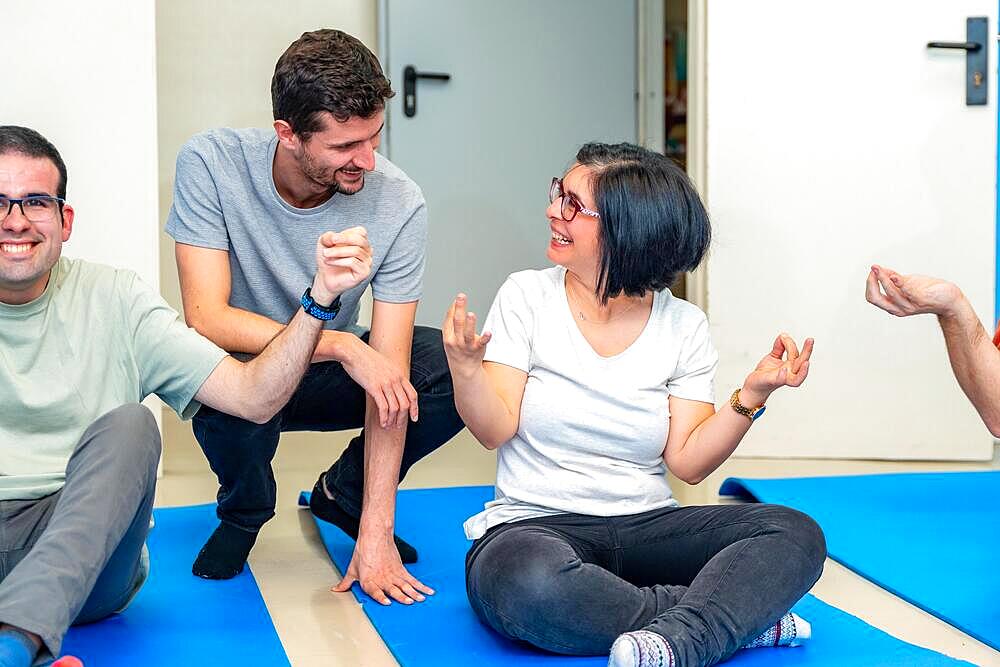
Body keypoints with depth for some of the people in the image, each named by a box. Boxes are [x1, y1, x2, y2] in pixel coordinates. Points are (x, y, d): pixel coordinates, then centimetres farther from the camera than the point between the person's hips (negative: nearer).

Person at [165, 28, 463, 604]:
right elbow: (207, 319, -30)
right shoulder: (212, 163, -24)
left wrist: (376, 533, -26)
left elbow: (388, 378, -23)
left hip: (330, 370, 2)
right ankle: (244, 512, -1)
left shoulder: (398, 205, -23)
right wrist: (342, 344, -40)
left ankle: (345, 494, 6)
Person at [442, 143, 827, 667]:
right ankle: (737, 612, -23)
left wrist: (752, 394, -15)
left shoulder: (683, 325, 4)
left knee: (796, 535, -20)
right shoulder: (527, 296, 0)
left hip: (647, 526, 3)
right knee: (529, 584, -39)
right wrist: (465, 368, -26)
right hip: (535, 524, -2)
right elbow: (495, 430, -7)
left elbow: (688, 461, -2)